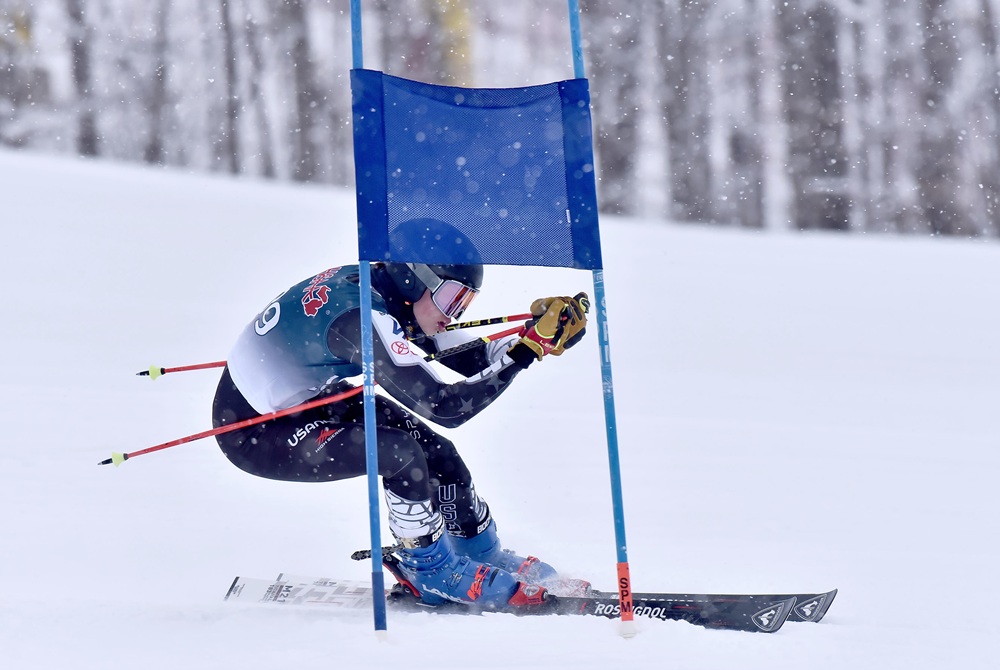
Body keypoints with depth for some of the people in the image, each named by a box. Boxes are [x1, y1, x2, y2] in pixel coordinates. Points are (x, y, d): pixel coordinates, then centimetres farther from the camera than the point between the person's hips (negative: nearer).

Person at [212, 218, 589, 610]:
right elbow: (444, 406, -32)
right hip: (253, 433, -9)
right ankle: (433, 574, -2)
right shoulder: (362, 317, -31)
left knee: (430, 444, 4)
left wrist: (541, 335, -11)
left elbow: (469, 358, 3)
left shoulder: (373, 285, -4)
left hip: (303, 398, 9)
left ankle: (484, 556, 23)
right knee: (399, 452, -22)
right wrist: (525, 350, -31)